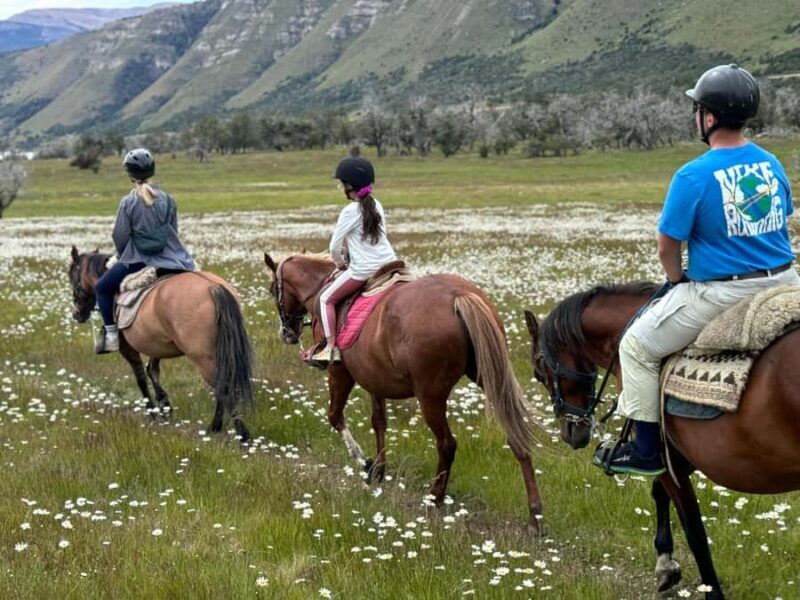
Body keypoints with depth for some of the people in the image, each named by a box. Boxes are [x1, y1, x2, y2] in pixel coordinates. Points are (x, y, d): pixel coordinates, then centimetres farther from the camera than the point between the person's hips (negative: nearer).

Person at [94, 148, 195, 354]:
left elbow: (119, 236, -4)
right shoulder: (167, 200, 0)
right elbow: (174, 231, 8)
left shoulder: (128, 203, -10)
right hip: (170, 259, 3)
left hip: (138, 260, -3)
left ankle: (111, 334, 7)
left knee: (102, 287, 16)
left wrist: (122, 255, 16)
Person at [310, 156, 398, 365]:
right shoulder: (376, 205, 9)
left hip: (362, 269, -7)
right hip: (389, 263, 7)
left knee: (326, 299, 7)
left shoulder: (350, 211, -12)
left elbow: (334, 247, -8)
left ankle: (331, 347, -2)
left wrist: (340, 262, 13)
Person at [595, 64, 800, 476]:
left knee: (637, 346, 11)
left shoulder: (693, 176, -15)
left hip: (721, 295, -6)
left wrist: (678, 280, 11)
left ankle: (646, 451, 14)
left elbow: (667, 247, -9)